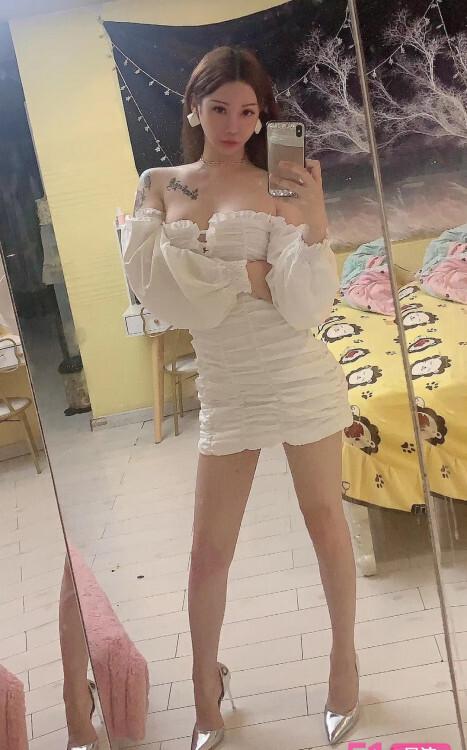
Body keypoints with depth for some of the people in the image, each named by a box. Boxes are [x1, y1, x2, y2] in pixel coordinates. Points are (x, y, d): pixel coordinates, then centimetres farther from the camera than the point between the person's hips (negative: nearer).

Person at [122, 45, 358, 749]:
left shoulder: (277, 189, -4)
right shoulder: (158, 184, 4)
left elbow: (306, 308, -13)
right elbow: (154, 286, -9)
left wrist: (315, 220, -24)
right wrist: (247, 275, -13)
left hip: (302, 377, -1)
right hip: (226, 388, 2)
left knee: (326, 522, 13)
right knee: (210, 550, 9)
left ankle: (345, 656, 36)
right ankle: (206, 679, 32)